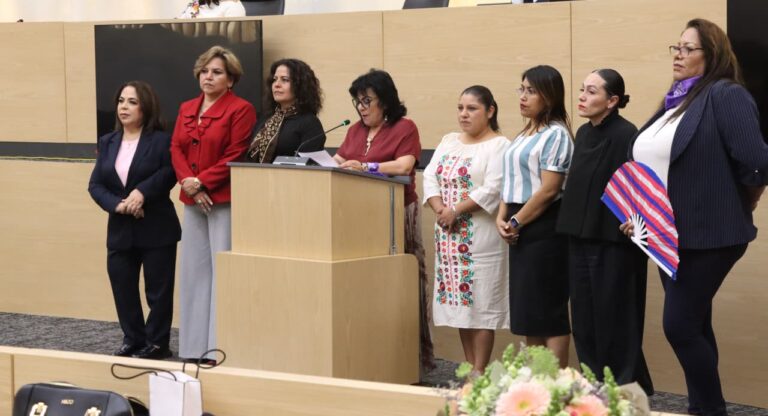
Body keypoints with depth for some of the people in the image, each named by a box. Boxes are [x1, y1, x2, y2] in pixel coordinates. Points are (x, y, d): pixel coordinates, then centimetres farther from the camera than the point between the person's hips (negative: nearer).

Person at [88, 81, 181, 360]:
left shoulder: (161, 140, -6)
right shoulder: (107, 142, 9)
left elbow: (170, 173, -18)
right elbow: (95, 184, 4)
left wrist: (142, 192, -25)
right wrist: (117, 204, -14)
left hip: (156, 229, -5)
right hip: (120, 230, 5)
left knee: (158, 290, 3)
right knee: (122, 288, 8)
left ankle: (156, 343, 14)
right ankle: (133, 340, 21)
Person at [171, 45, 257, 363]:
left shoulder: (240, 109, -4)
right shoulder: (186, 109, 16)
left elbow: (236, 156, -11)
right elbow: (176, 149, 8)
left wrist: (202, 182, -14)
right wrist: (189, 184, -8)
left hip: (225, 200, -7)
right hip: (193, 201, 7)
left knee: (222, 270, -7)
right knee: (193, 270, 8)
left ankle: (220, 347, -5)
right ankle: (194, 346, 14)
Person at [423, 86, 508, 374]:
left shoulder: (498, 145, -6)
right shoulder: (449, 142, 16)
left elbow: (492, 191, -16)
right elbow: (430, 177, 8)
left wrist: (456, 210, -16)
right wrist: (439, 209, -9)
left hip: (480, 236, -7)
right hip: (449, 236, 7)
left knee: (480, 302, -5)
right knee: (460, 301, 9)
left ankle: (479, 372, -1)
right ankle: (469, 368, 17)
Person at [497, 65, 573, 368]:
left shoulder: (555, 134, -11)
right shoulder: (525, 134, 16)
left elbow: (549, 189, -17)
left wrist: (516, 222, -12)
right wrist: (502, 217, 1)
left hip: (544, 228, -9)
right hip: (521, 229, 9)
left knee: (549, 308, -5)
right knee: (528, 308, 11)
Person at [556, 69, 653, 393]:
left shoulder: (624, 134, -15)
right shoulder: (584, 133, 11)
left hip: (613, 243, -8)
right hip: (581, 239, 8)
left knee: (613, 320, -1)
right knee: (584, 321, 11)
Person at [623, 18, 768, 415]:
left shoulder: (725, 95, -12)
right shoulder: (675, 101, 14)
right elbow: (649, 166, 22)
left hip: (708, 235, -9)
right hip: (672, 236, 9)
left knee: (679, 326, -9)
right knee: (694, 327, 13)